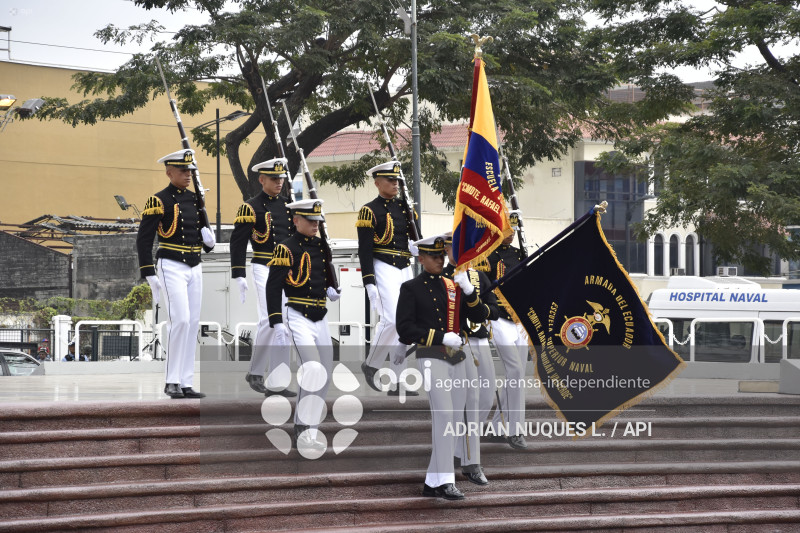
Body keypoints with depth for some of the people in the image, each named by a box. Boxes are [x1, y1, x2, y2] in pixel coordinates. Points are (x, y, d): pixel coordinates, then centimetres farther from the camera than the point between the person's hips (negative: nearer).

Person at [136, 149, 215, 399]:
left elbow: (205, 241, 22)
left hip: (195, 268, 7)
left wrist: (208, 239, -3)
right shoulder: (159, 200, -6)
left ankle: (186, 383, 8)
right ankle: (172, 382, -9)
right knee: (180, 320, -16)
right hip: (172, 267, -7)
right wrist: (149, 275, -14)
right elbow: (143, 240, -9)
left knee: (192, 324, 4)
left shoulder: (196, 200, 14)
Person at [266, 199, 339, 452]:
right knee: (314, 371, -22)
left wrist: (330, 290, 6)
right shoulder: (286, 248, -8)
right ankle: (305, 434, -17)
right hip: (298, 319, -8)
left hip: (320, 319, 8)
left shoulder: (322, 246, 13)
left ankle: (303, 434, 16)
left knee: (324, 378, 6)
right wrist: (276, 323, -19)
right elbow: (273, 286, -12)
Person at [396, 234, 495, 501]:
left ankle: (432, 483, 13)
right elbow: (404, 328, -8)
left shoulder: (452, 286, 14)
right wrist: (441, 338, -14)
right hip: (431, 357, -6)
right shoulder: (411, 288, -1)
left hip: (457, 358, 6)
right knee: (444, 414, -19)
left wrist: (469, 290, -8)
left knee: (454, 420, 6)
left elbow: (479, 316, 9)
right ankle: (445, 481, -21)